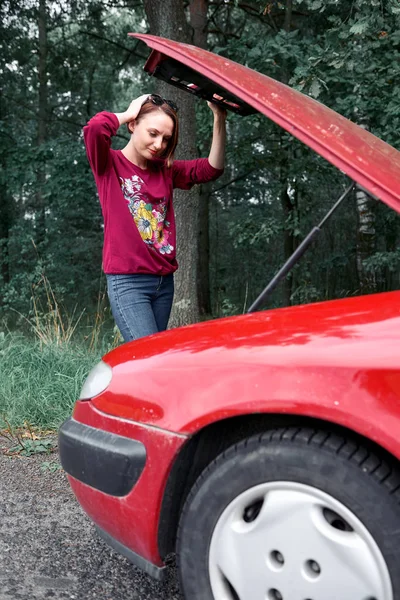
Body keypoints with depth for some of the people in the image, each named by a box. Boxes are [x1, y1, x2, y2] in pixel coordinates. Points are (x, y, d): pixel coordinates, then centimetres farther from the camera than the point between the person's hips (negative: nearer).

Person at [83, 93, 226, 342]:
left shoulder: (165, 170, 14)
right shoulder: (110, 164, -1)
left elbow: (211, 168, 4)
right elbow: (94, 128, -21)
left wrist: (219, 118, -5)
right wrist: (127, 114, -3)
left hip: (164, 281, 6)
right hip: (128, 282, -6)